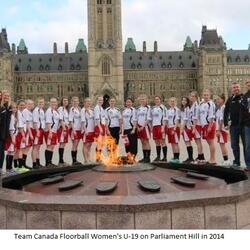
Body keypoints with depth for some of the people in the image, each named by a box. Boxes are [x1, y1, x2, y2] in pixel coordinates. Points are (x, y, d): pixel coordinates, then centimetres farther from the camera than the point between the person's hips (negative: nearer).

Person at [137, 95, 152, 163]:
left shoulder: (148, 107, -3)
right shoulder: (138, 109, 15)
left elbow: (148, 119, -10)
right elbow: (137, 119, 15)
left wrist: (143, 126, -15)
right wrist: (138, 127, 2)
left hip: (145, 126, -6)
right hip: (139, 127, 6)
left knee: (146, 142, -6)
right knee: (143, 142, 8)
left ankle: (148, 158, -3)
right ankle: (144, 157, 13)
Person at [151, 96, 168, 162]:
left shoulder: (163, 107, -4)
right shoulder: (153, 108, 17)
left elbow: (165, 118, -10)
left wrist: (163, 127, -17)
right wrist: (152, 127, 16)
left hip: (160, 126, -7)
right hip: (154, 126, 7)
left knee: (162, 141, -7)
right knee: (157, 142, 10)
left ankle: (165, 157, -3)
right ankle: (158, 156, 17)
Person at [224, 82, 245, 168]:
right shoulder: (230, 100, 9)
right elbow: (226, 112, 11)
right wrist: (226, 124, 5)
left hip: (244, 125, -3)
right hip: (233, 126, 3)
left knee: (246, 144, 3)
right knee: (234, 145, 8)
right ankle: (236, 162, 19)